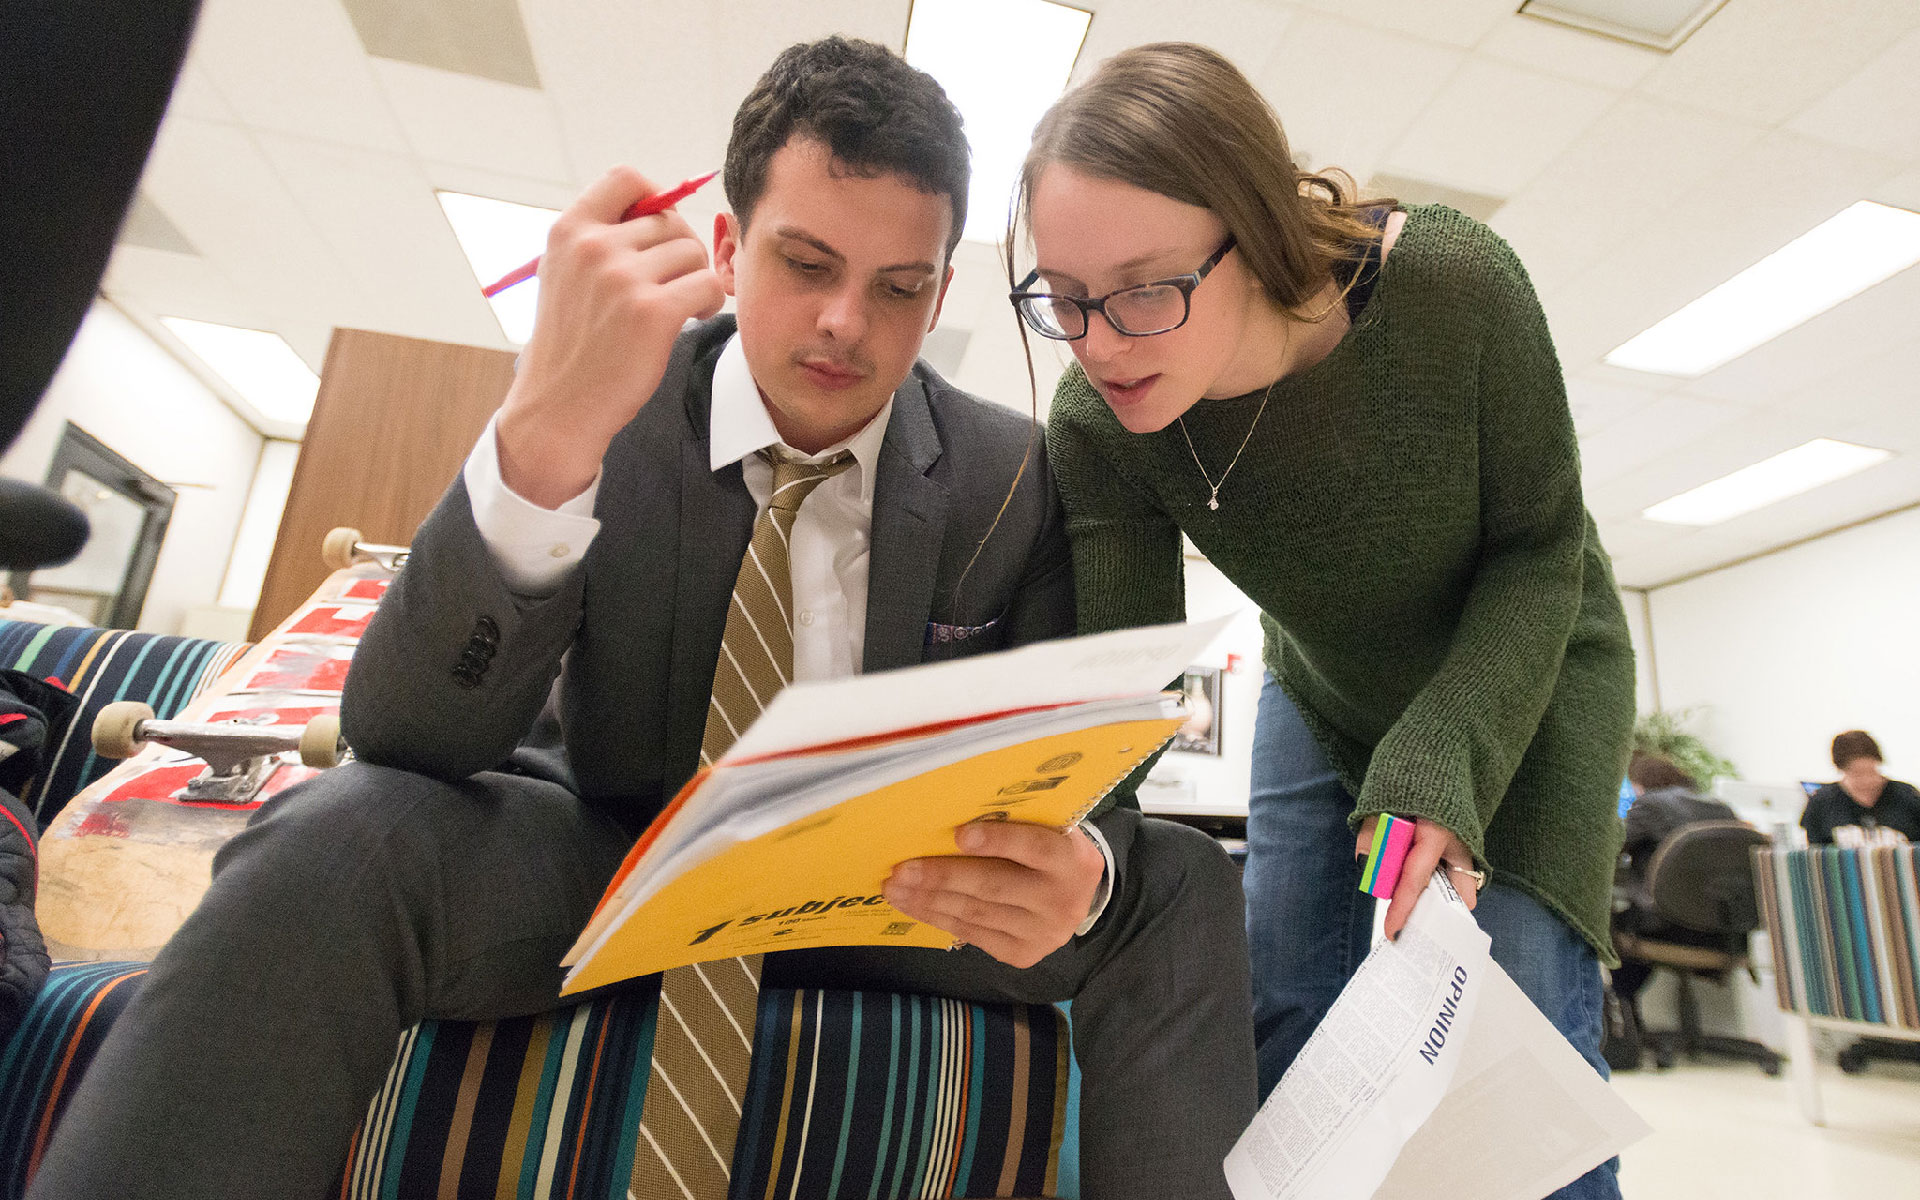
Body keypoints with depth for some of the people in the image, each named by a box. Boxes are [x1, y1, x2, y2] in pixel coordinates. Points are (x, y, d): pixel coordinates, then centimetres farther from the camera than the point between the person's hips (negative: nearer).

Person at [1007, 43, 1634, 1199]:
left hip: (1526, 672, -1)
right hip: (1326, 701, 2)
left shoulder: (1452, 286, -32)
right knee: (1287, 1032, 3)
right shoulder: (1096, 429, -26)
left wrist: (1442, 773, -31)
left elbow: (1539, 550, -20)